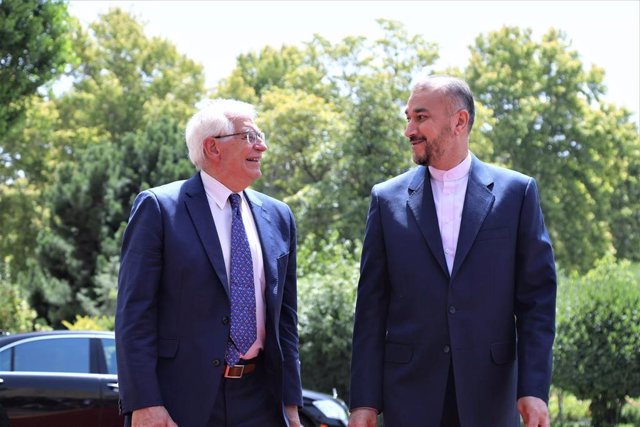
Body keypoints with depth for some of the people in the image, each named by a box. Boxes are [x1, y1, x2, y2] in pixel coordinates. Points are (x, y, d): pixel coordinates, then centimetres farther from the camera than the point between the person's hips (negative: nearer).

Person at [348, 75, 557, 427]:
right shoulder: (388, 199, 6)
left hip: (490, 393, -1)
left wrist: (534, 389, -8)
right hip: (410, 394, 1)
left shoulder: (516, 192, 3)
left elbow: (537, 297, 1)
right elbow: (372, 306, 4)